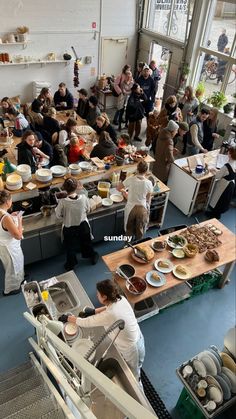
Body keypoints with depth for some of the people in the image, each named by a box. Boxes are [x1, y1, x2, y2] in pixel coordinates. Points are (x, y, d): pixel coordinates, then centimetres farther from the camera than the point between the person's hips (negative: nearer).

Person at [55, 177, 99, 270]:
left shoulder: (63, 202, -29)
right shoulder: (83, 198, -23)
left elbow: (58, 215, -12)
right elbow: (87, 210, -5)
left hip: (69, 229, -2)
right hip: (83, 226, 2)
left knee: (70, 248, 23)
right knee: (86, 243, 30)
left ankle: (70, 264, 44)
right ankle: (92, 257, 53)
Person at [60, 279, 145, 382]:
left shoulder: (108, 315, -37)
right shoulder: (121, 299, -16)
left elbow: (85, 323, -23)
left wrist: (67, 318, -8)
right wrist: (94, 311, 3)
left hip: (131, 350, -7)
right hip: (138, 339, 7)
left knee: (133, 378, 23)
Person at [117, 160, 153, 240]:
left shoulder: (131, 179, -18)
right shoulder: (148, 183, -16)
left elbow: (118, 188, -5)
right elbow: (148, 199, -4)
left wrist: (123, 191, 17)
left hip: (131, 208, 0)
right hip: (142, 208, 0)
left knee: (129, 229, 23)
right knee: (140, 230, 23)